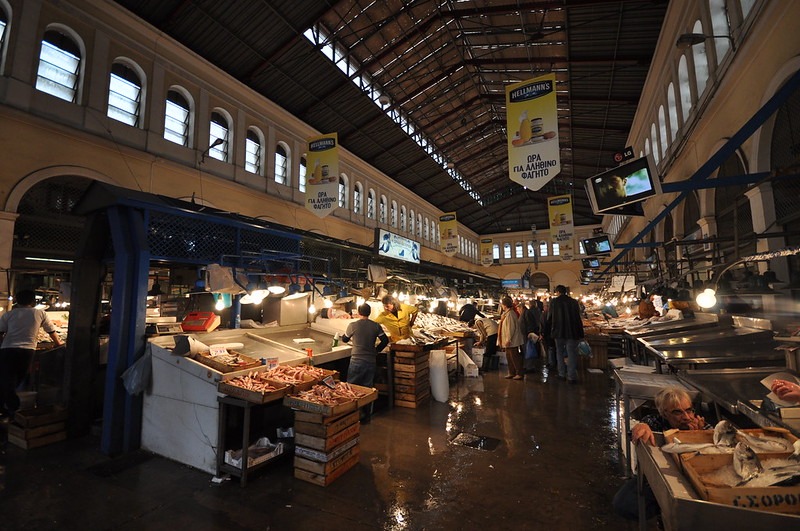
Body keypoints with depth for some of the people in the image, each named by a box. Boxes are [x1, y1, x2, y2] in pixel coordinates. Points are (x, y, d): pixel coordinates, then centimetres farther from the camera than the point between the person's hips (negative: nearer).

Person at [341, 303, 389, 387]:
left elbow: (344, 339, 6)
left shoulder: (353, 325, -9)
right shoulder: (376, 326, -2)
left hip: (356, 360, -3)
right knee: (368, 387, 12)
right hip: (371, 361, 3)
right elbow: (385, 340, 1)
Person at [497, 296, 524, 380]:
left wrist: (508, 339, -22)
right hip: (508, 340, 10)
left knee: (514, 357, -3)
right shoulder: (506, 313, 12)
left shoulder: (510, 314, -20)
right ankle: (512, 372, 24)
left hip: (512, 341, -10)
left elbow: (511, 328, -24)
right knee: (509, 356, 15)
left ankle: (520, 373, 6)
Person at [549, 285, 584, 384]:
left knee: (560, 352, 15)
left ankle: (562, 374, 18)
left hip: (559, 331, 0)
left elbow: (550, 317, 5)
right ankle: (571, 377, 1)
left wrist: (551, 331, 18)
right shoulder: (574, 302, -1)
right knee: (571, 353, 4)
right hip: (572, 331, 0)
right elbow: (578, 318, 6)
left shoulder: (553, 302, -4)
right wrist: (580, 333, 13)